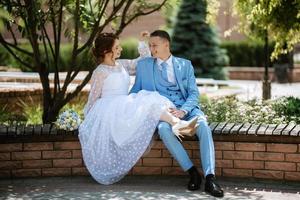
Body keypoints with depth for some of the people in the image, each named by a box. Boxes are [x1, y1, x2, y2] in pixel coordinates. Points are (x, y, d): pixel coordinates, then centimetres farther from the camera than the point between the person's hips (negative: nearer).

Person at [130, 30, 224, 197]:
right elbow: (135, 92, 20)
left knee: (203, 126, -33)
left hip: (187, 108, 0)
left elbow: (194, 93, 5)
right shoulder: (144, 65, 15)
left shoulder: (185, 64, 12)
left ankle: (210, 178, -39)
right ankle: (192, 172, -29)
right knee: (164, 129, -37)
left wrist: (183, 111, -15)